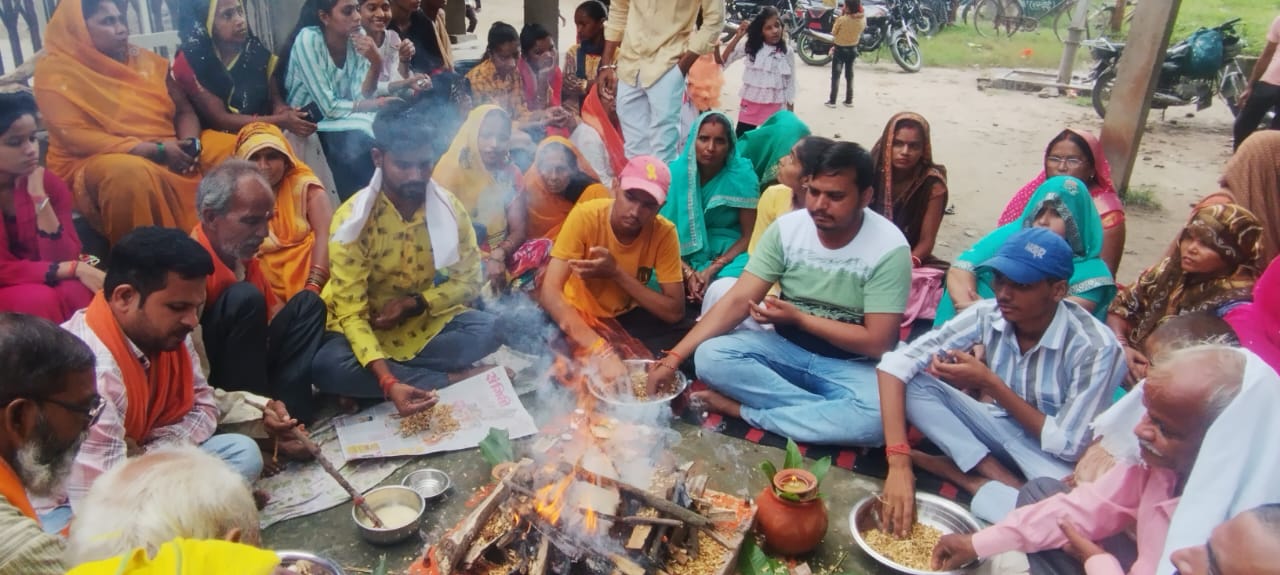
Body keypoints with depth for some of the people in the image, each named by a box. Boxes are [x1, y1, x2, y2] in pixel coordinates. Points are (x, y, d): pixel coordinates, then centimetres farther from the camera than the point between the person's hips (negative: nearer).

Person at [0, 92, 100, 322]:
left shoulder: (50, 183, -5)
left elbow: (62, 259, -14)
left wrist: (40, 197, -20)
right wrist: (75, 269, -27)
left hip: (39, 283, 3)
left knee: (77, 292, -29)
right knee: (38, 299, -32)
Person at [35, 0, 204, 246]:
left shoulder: (144, 60, 13)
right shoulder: (55, 73, -3)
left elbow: (184, 110, 12)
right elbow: (75, 137, -13)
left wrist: (191, 143, -13)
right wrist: (157, 150, -21)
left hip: (169, 155, 5)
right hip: (94, 163, -5)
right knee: (131, 174, -39)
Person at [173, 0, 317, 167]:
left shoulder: (255, 50, 2)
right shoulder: (190, 62, -11)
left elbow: (274, 96, 9)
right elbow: (220, 119, -14)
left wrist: (281, 109, -17)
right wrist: (280, 121, -23)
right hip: (217, 136, -5)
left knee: (294, 138, -25)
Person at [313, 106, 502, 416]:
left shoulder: (451, 208, -12)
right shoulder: (352, 219, -21)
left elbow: (468, 281, -1)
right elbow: (351, 313, -24)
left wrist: (415, 303, -20)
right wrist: (389, 382, -39)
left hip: (427, 318, 3)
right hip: (368, 326, -2)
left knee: (491, 329, -24)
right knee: (327, 367, -34)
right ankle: (448, 379, -22)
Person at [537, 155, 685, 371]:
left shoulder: (664, 232, -18)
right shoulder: (585, 216, -25)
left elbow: (675, 312, -20)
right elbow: (549, 291, -33)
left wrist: (617, 273, -31)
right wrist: (600, 351, -47)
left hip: (626, 316, 4)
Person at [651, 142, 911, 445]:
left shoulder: (889, 248, -18)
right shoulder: (786, 228, -9)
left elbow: (877, 343, -18)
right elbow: (738, 301, -13)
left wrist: (798, 317, -18)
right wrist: (674, 357, -22)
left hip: (853, 365, -2)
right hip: (786, 347, 3)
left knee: (877, 416, -35)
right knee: (710, 356, -23)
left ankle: (744, 410, -18)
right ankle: (830, 413, -18)